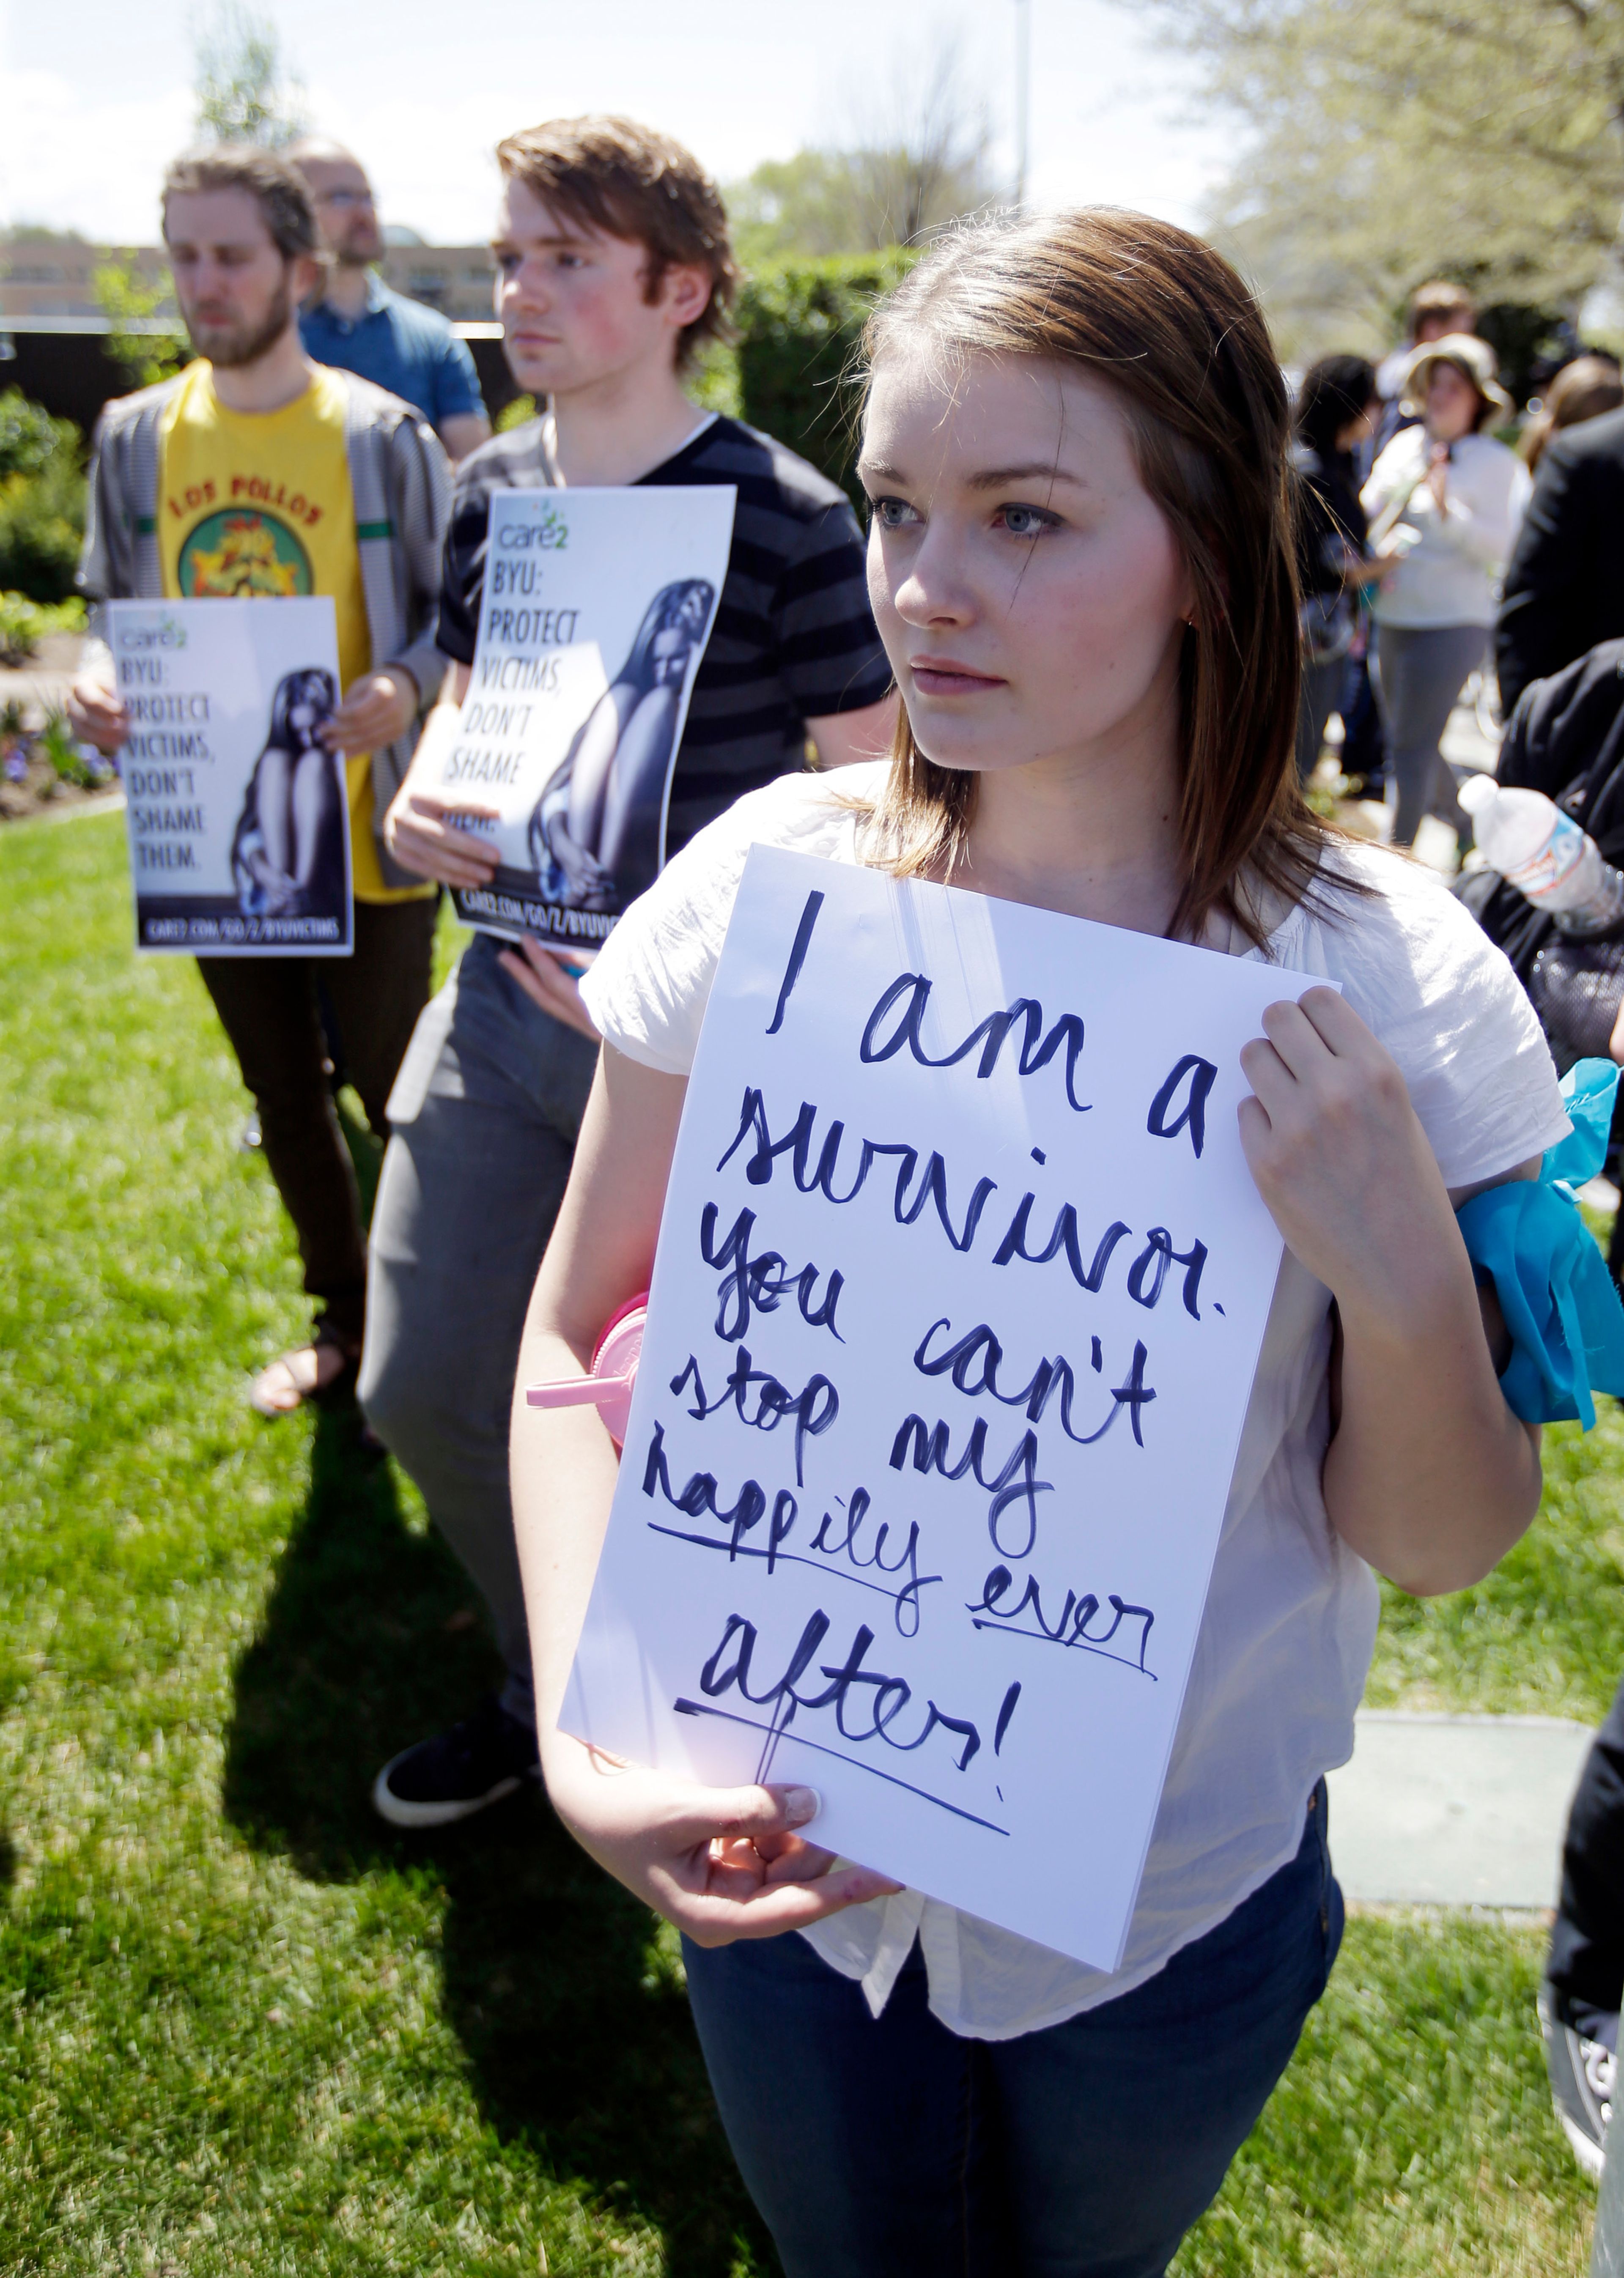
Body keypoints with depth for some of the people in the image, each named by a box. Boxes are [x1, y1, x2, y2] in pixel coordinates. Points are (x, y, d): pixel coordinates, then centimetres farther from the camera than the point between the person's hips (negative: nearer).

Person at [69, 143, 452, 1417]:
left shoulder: (382, 435, -8)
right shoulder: (136, 437, 4)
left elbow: (459, 612, -3)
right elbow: (116, 612, 12)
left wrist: (407, 687, -24)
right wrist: (102, 691, -10)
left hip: (363, 836, -4)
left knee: (396, 1093, 5)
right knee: (284, 1098, 17)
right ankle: (345, 1321, 37)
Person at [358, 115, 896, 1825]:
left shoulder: (785, 521, -13)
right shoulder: (488, 493, 6)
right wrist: (424, 806, -5)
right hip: (507, 1002, 6)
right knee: (423, 1389, 9)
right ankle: (553, 1686, 36)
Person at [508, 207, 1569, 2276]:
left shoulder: (1384, 982, -17)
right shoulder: (770, 882, -15)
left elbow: (1440, 1546, -9)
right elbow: (577, 1337, -5)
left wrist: (1404, 1279, -29)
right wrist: (583, 1733, -18)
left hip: (1177, 1899, 0)